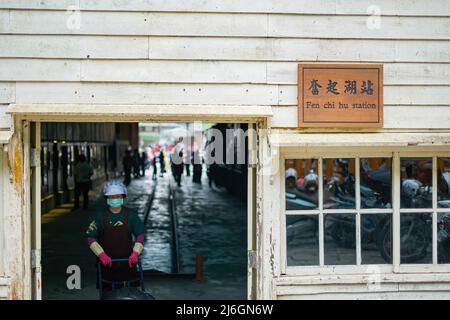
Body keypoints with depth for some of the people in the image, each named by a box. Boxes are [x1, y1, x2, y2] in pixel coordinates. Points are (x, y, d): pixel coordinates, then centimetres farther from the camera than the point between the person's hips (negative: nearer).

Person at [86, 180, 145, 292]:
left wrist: (135, 253, -13)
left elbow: (140, 234, 2)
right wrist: (101, 254, -15)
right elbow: (90, 237, -3)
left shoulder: (130, 215, 1)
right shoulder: (100, 216, -2)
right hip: (106, 262, -1)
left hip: (127, 261, 1)